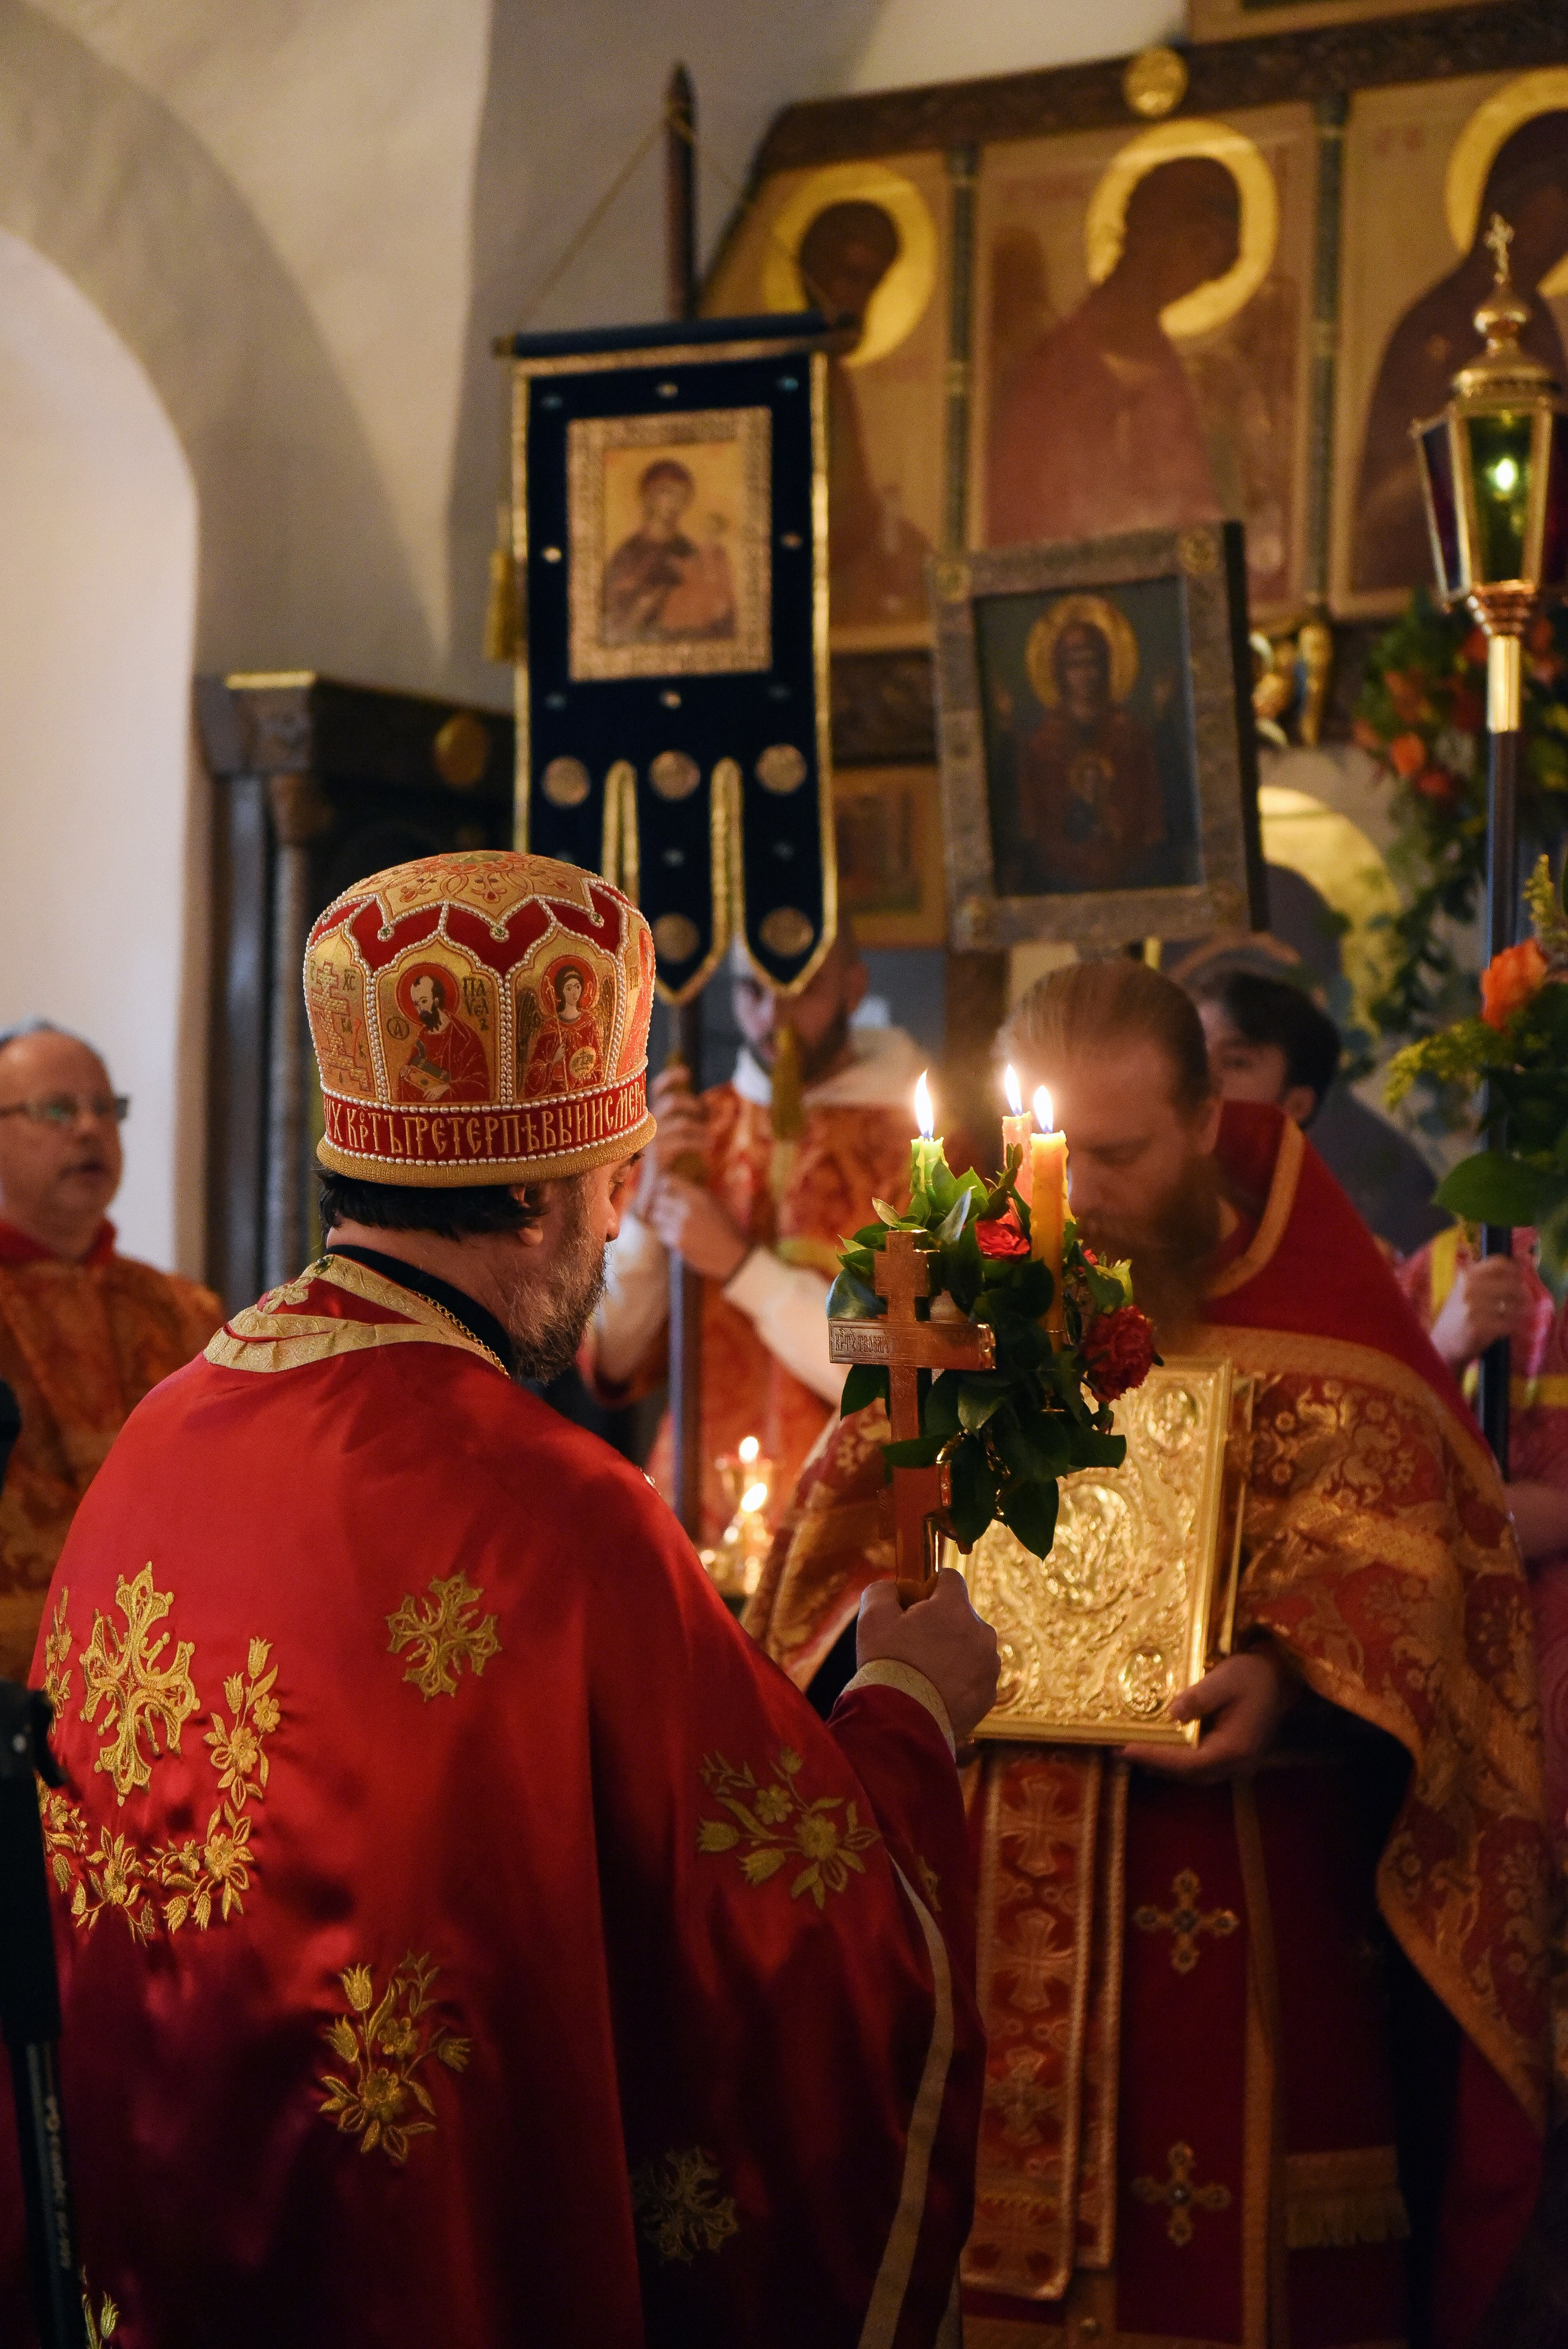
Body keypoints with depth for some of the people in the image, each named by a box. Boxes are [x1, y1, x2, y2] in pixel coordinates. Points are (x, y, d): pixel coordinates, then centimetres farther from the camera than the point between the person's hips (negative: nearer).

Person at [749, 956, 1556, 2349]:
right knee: (986, 2216, 8)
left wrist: (1284, 1680, -26)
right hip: (989, 1872, 3)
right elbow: (855, 1510, 10)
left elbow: (1394, 1550, -7)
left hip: (1239, 1884, -2)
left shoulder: (1311, 1302, -3)